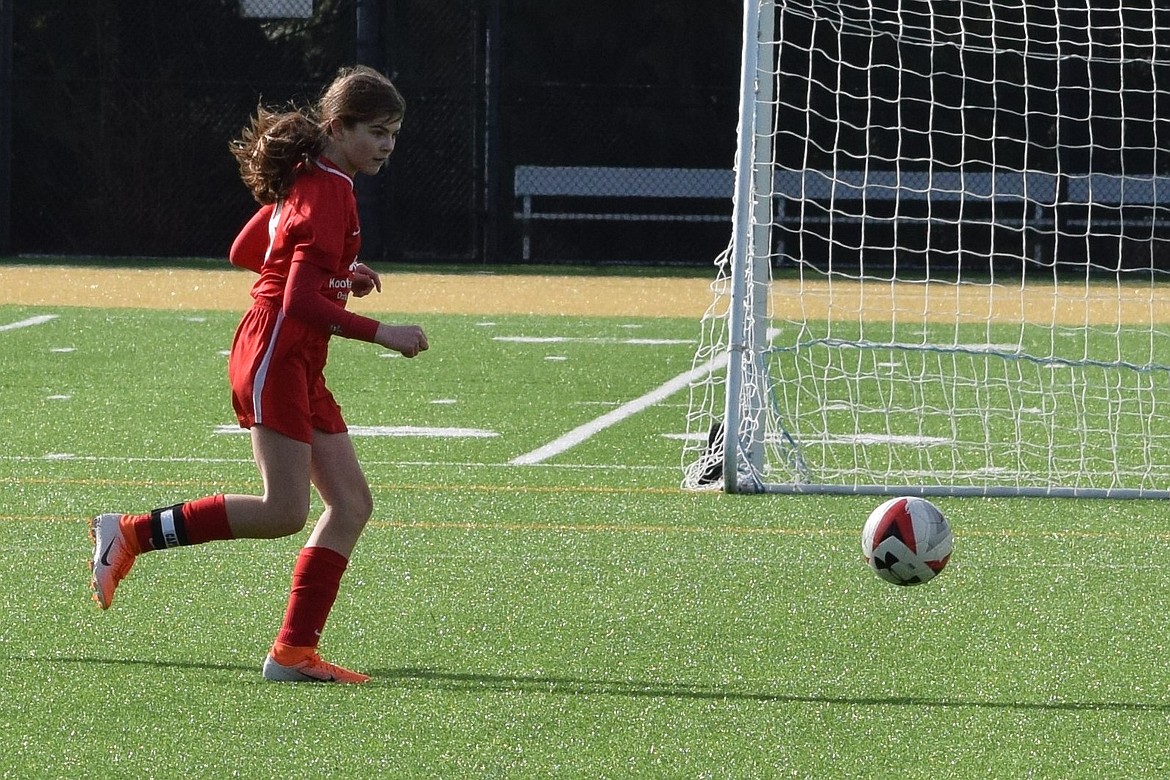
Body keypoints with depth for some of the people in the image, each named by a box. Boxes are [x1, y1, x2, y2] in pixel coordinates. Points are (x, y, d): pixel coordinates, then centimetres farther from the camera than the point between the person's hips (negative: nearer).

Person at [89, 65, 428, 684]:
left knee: (351, 504, 4)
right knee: (284, 512, -11)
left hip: (300, 368, 10)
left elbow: (244, 251, 24)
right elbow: (302, 302, -22)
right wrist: (380, 333, -18)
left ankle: (295, 651, 2)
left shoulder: (306, 181, 15)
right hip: (275, 356, -10)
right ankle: (131, 534, -2)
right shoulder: (329, 194, -16)